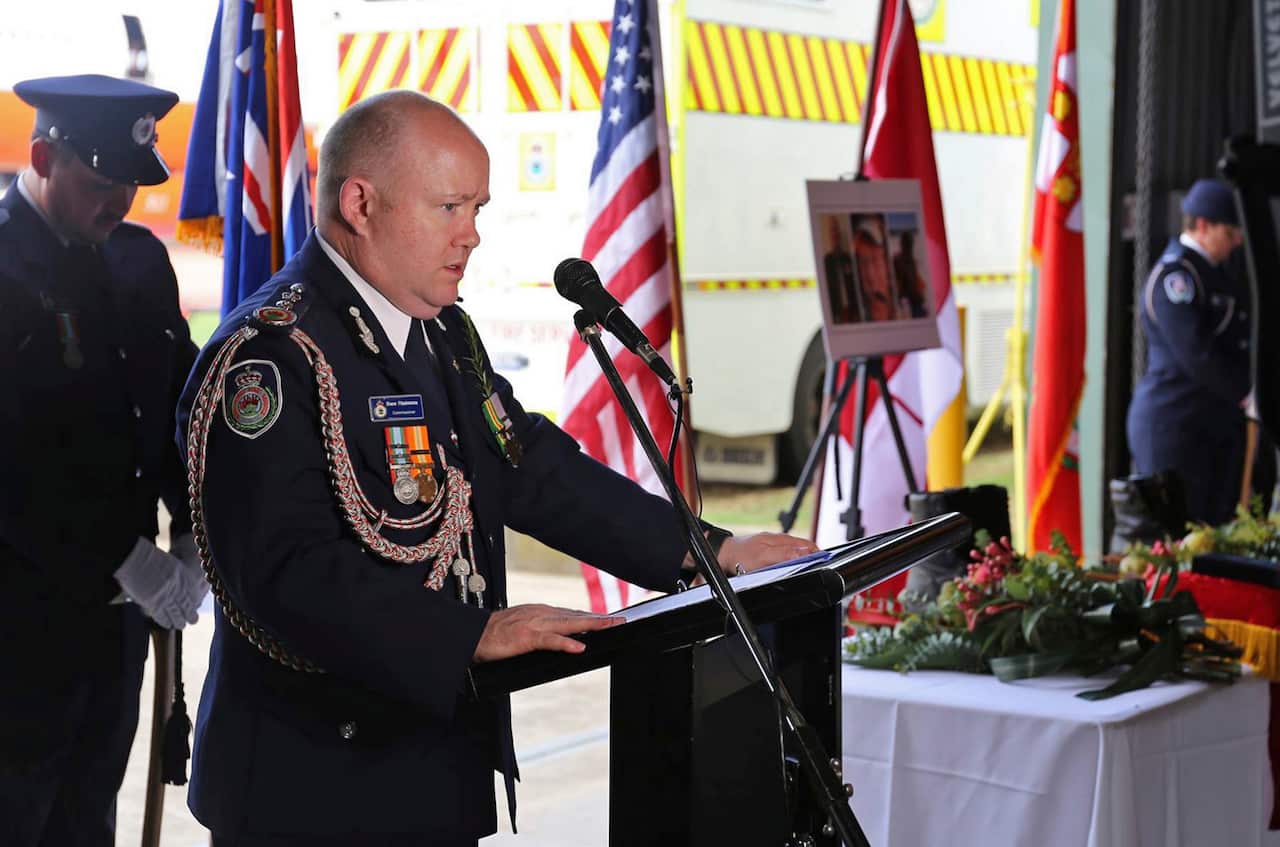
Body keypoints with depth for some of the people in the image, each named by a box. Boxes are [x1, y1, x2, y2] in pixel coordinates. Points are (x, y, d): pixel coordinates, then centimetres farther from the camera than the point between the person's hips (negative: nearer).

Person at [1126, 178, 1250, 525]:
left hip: (1216, 428, 9)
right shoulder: (1174, 275, -13)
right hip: (1176, 428, -9)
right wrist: (1245, 395, -13)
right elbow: (1196, 355, -21)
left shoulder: (1210, 273, 17)